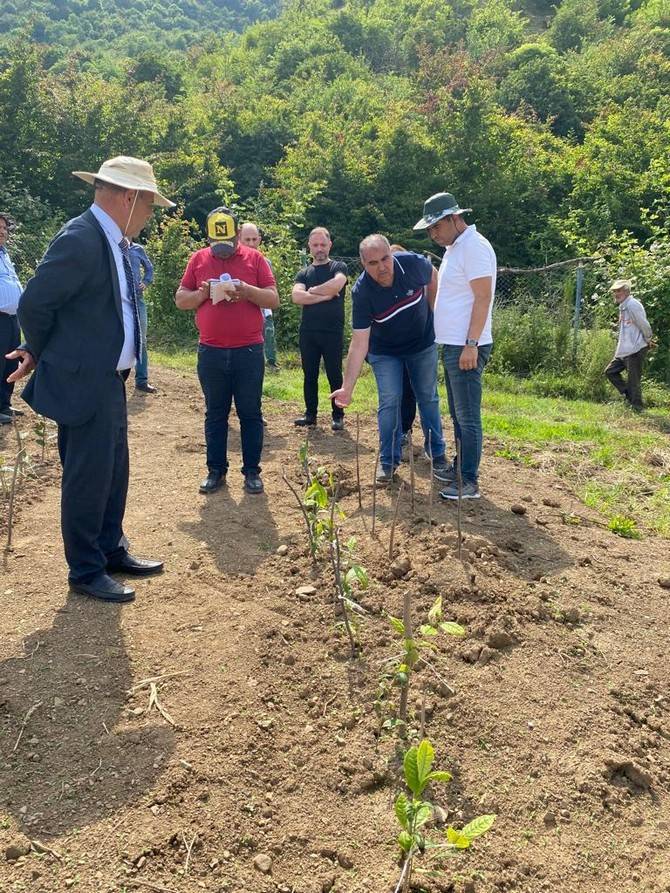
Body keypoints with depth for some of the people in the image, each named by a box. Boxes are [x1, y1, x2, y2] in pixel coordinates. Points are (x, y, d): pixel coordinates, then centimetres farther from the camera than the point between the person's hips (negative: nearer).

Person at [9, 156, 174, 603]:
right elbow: (34, 305, -17)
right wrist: (43, 355, 1)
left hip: (110, 382, 9)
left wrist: (40, 353, 12)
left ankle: (111, 550, 34)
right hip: (83, 383, -9)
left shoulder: (113, 242, 11)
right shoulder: (80, 240, -19)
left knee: (113, 472, 18)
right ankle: (86, 571, 17)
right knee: (87, 478, 2)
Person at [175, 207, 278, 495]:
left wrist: (247, 291, -19)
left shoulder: (254, 258, 2)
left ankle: (252, 471, 14)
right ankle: (216, 470, 19)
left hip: (249, 351, -1)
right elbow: (180, 300, 7)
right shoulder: (198, 259, 7)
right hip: (210, 352, 2)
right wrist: (202, 293, -12)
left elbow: (274, 300, -1)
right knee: (215, 414, 9)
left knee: (250, 414, 5)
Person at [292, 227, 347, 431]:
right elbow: (296, 296, -6)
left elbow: (336, 285, -19)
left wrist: (313, 291, -7)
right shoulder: (304, 273, 13)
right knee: (309, 375, 9)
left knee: (335, 375, 3)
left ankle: (338, 416, 12)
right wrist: (324, 296, -12)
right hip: (308, 332, 3)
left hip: (333, 332, -3)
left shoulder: (338, 267, 5)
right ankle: (310, 414, 20)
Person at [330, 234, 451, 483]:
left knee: (428, 398, 10)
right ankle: (388, 461, 11)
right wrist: (347, 388, -36)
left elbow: (433, 278, 0)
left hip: (423, 344, 2)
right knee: (389, 402, -5)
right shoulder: (362, 291, -30)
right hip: (385, 352, -2)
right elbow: (359, 343, -31)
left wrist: (431, 311, 1)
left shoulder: (413, 263, -27)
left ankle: (437, 454, 27)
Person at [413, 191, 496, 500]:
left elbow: (483, 298, -19)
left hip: (466, 348, -10)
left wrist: (471, 345, -23)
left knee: (468, 417, -6)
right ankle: (459, 468, 28)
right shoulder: (453, 248, 17)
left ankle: (469, 483, 0)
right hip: (451, 345, 10)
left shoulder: (474, 247, -13)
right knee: (458, 414, 17)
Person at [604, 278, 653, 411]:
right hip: (624, 351, 10)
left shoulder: (632, 305, -15)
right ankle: (628, 395, 19)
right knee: (610, 371, 12)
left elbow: (645, 326, -16)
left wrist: (648, 340, -3)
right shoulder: (623, 307, 15)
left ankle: (637, 408, 6)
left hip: (636, 350, -10)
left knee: (634, 380, -4)